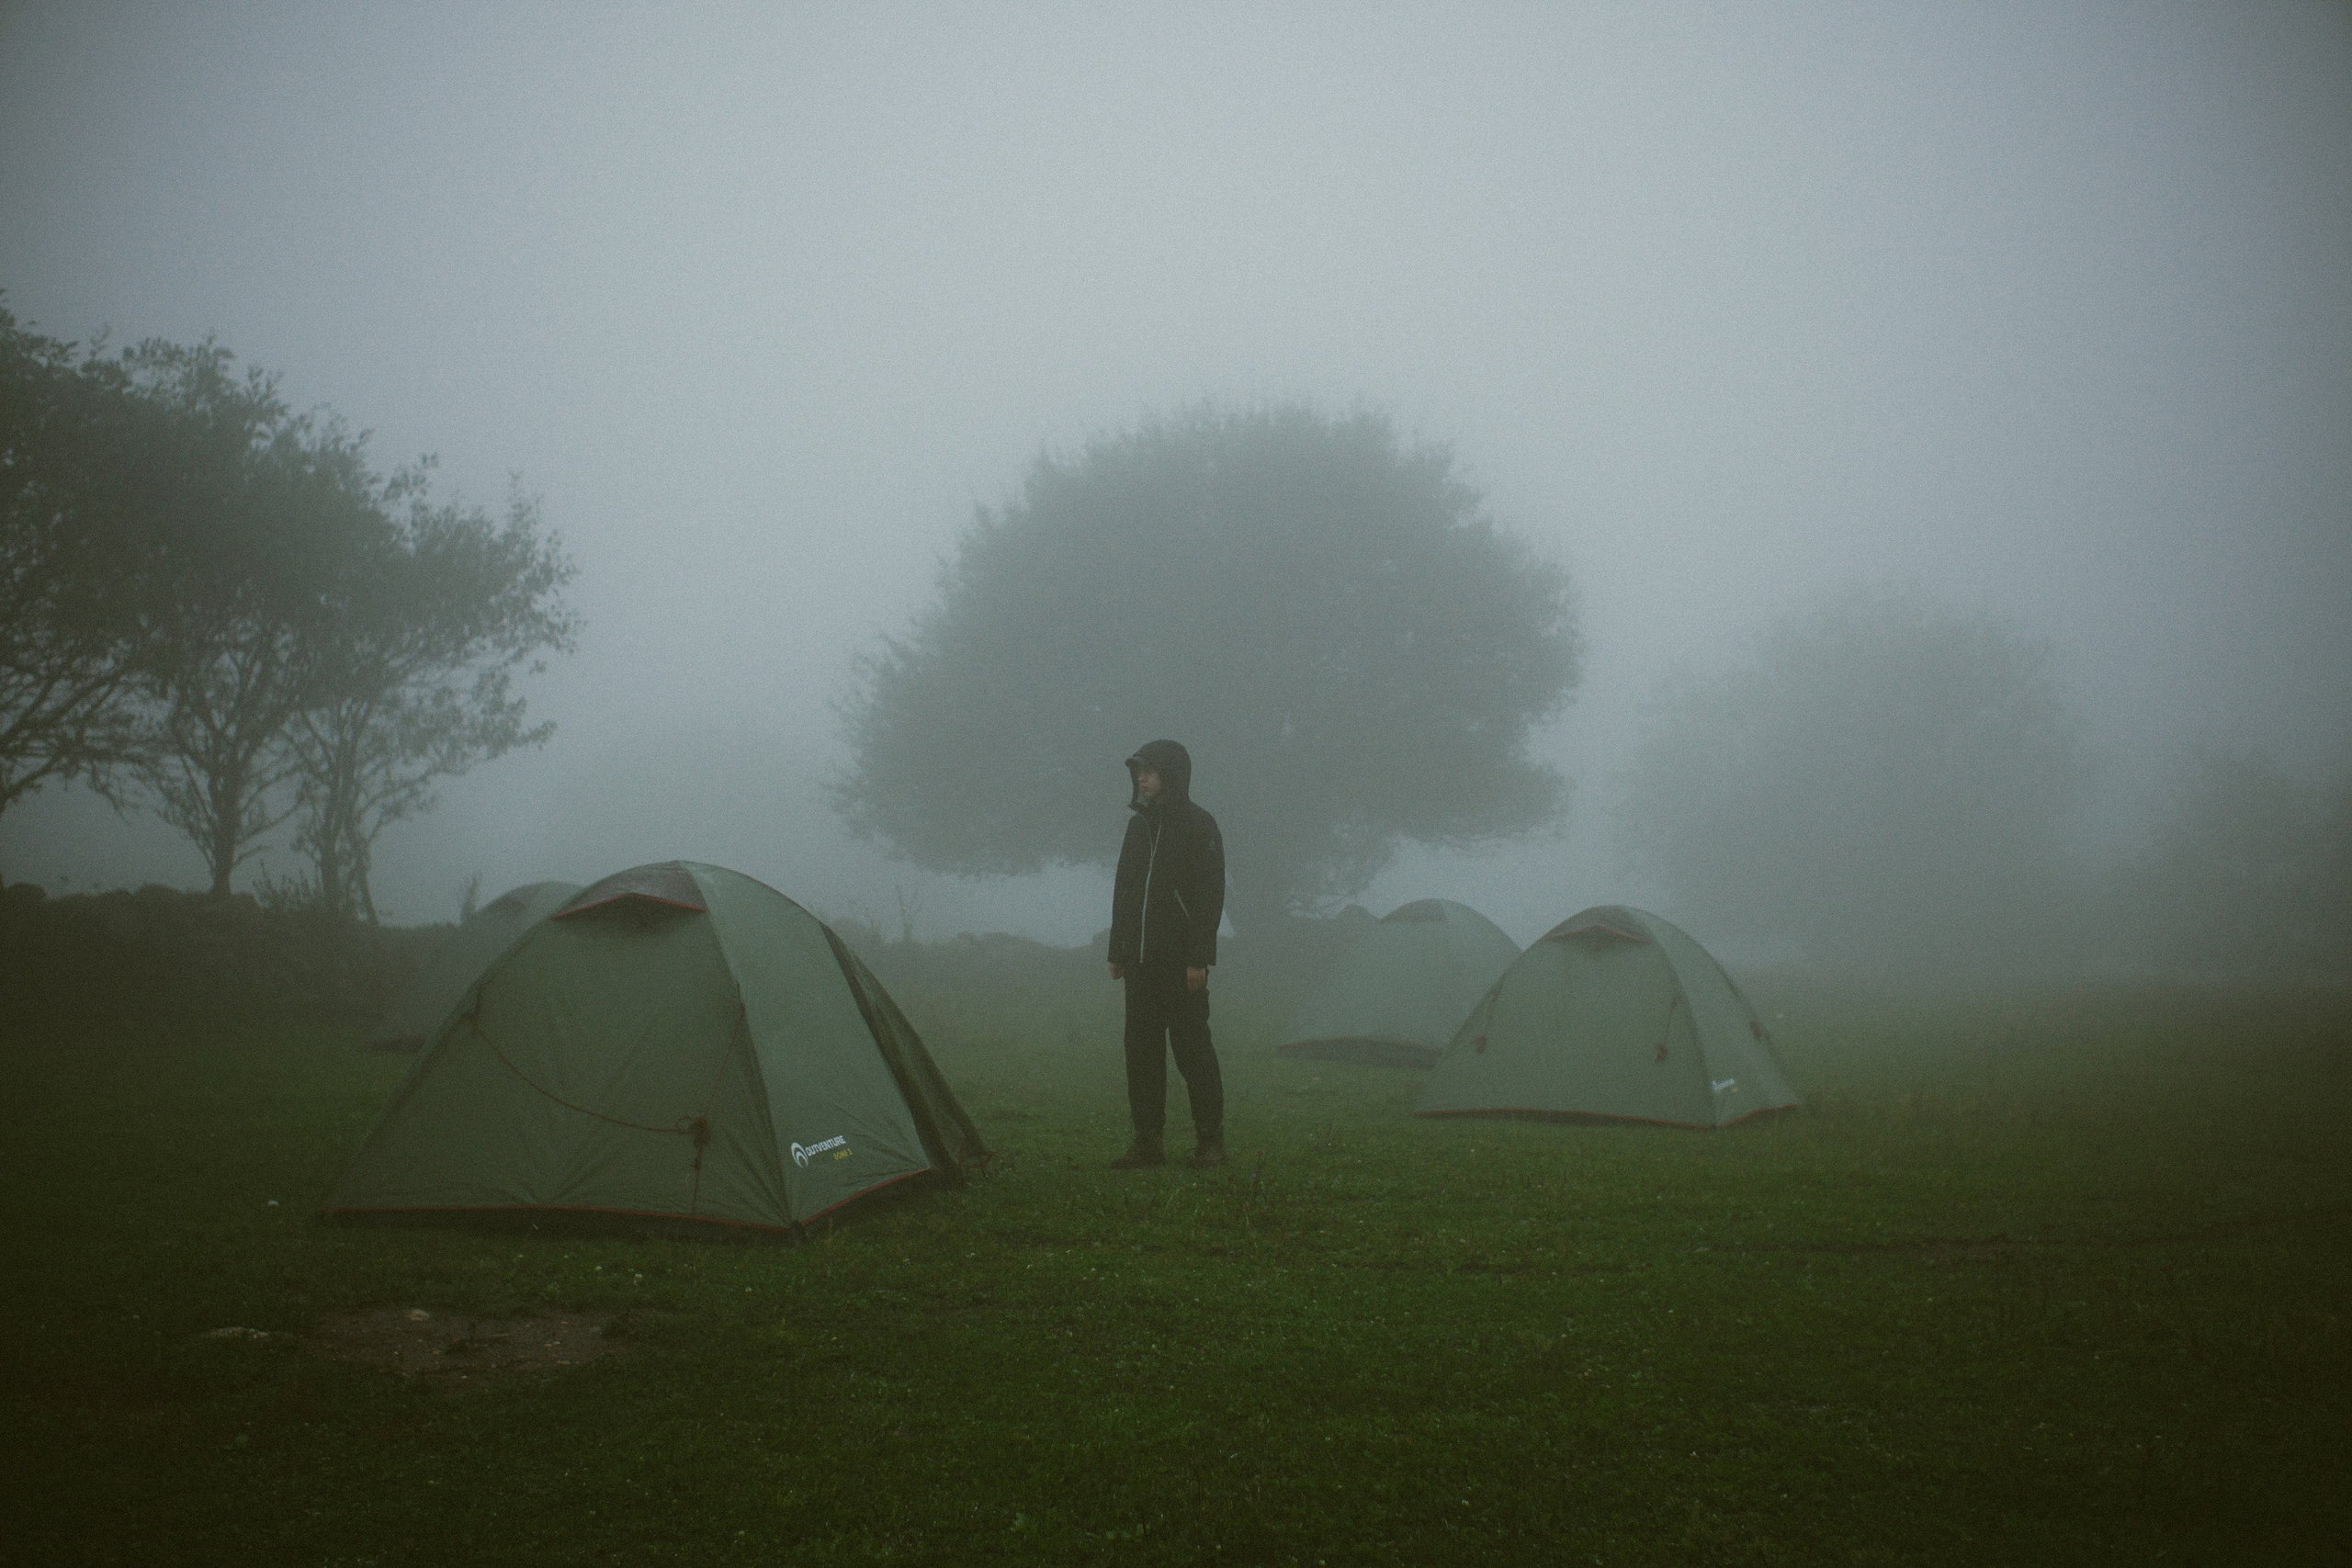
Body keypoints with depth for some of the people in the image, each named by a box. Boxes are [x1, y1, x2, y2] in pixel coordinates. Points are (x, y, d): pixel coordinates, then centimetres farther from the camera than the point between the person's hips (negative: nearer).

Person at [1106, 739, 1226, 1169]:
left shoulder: (1199, 826, -6)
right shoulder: (1139, 826, 14)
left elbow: (1210, 896, -11)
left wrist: (1199, 958, -17)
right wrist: (1117, 950, 14)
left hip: (1181, 961, -6)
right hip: (1141, 958, 7)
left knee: (1191, 1046, -4)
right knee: (1142, 1048, 5)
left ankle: (1210, 1140, 4)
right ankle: (1147, 1141, 10)